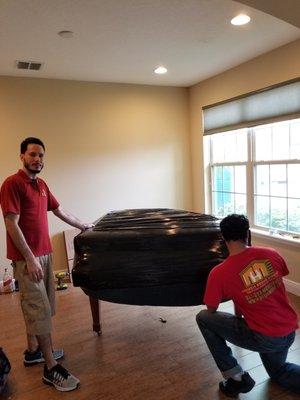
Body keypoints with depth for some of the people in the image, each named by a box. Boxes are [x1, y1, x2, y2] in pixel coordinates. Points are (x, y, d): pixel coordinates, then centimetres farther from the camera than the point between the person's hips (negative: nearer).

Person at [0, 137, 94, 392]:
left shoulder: (41, 185, 12)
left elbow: (60, 211, 22)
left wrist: (83, 226, 28)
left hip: (44, 254, 8)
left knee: (34, 307, 18)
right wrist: (30, 259, -20)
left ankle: (33, 351, 35)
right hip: (27, 258, -8)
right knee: (41, 311, -3)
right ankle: (51, 369, 9)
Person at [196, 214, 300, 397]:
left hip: (264, 338, -5)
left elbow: (211, 311, -1)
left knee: (203, 318, 6)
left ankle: (236, 378, 9)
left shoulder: (219, 273, -15)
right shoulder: (271, 254, -5)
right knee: (277, 370, 36)